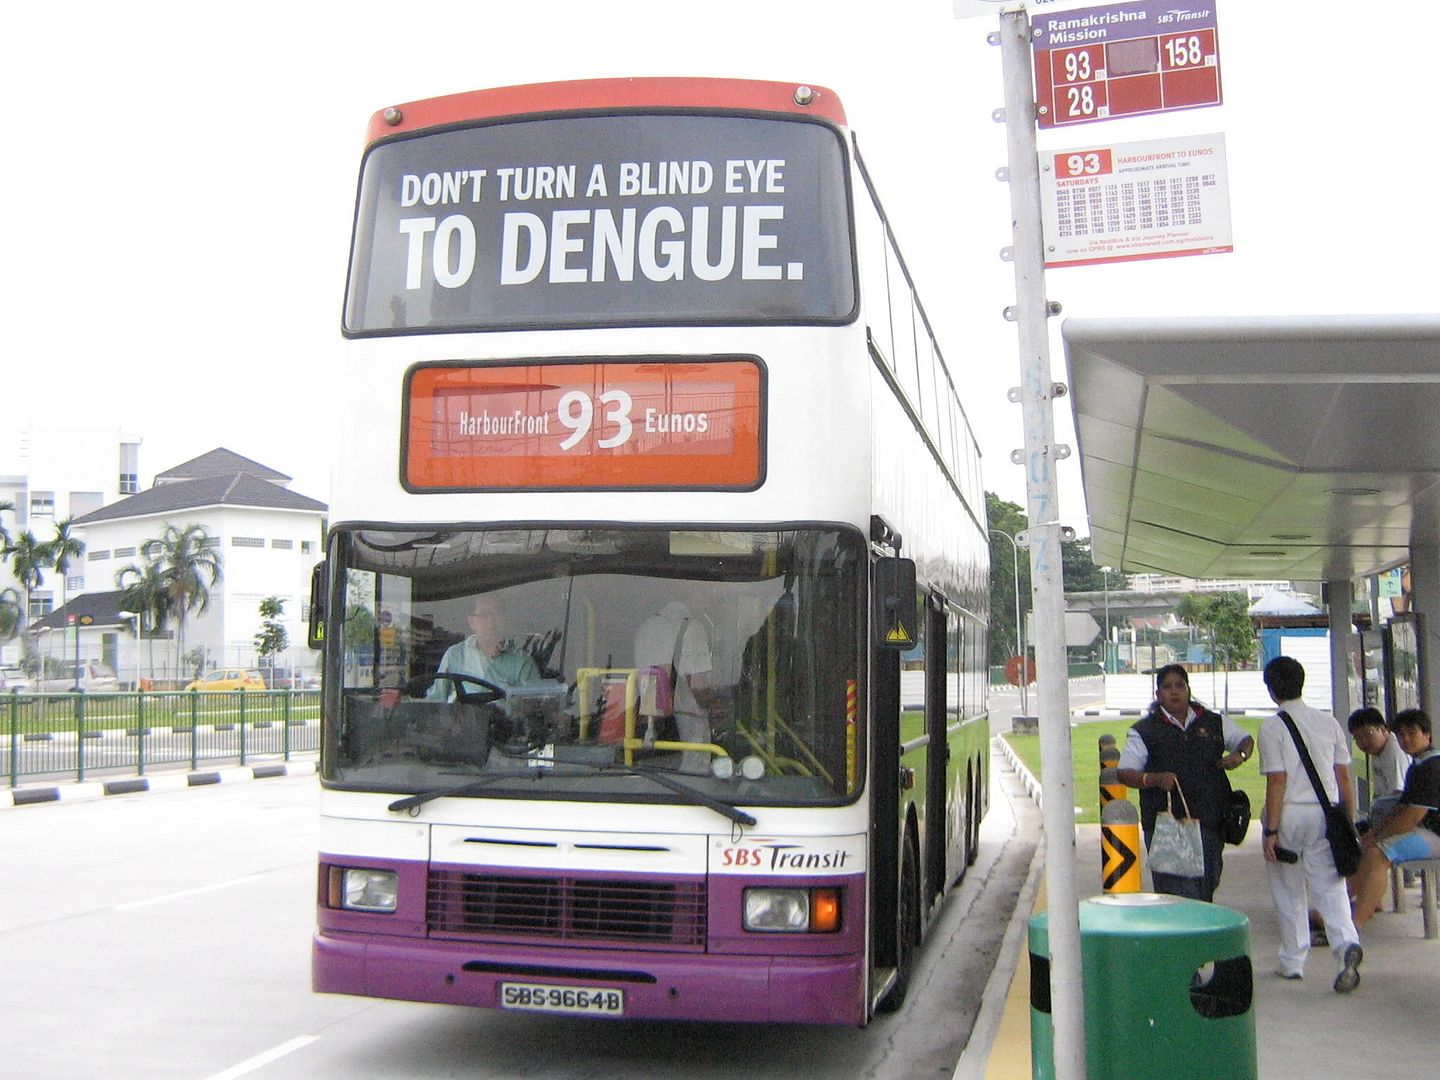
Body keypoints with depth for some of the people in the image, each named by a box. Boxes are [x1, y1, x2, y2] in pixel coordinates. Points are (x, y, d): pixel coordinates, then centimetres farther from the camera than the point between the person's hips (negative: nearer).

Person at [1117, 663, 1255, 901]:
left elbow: (1246, 739, 28)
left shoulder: (1213, 723, 12)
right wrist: (1154, 779, -16)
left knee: (1207, 886, 6)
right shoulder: (1144, 730, 3)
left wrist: (1240, 755, 5)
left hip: (1209, 823, 4)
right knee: (1177, 893, -10)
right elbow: (1123, 774, 1)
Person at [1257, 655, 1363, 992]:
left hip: (1288, 813, -3)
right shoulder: (1328, 722, 5)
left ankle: (1293, 961, 20)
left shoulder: (1272, 727, -9)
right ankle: (1346, 943, -22)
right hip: (1325, 812, 3)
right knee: (1329, 886, 3)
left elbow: (1277, 781, -14)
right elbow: (1343, 775, 6)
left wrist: (1271, 831, -11)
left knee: (1289, 892, 11)